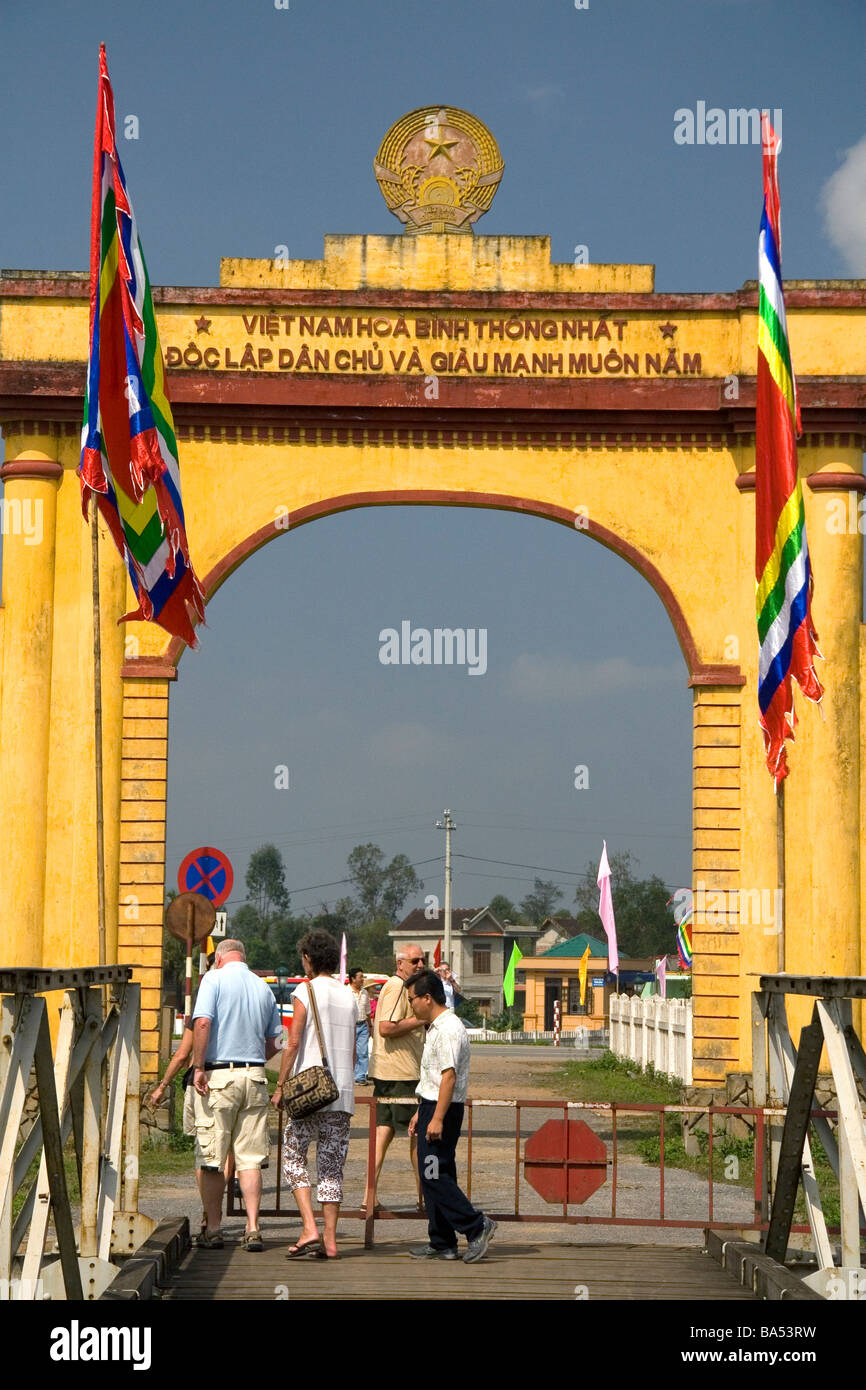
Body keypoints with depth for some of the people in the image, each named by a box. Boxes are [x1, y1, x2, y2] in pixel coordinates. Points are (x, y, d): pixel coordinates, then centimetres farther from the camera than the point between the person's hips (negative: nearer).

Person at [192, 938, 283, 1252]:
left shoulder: (214, 979, -2)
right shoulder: (263, 987, 12)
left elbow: (202, 1022, -16)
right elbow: (274, 1042, 15)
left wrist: (198, 1067, -14)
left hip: (218, 1075, -4)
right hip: (255, 1078, 4)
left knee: (212, 1160, 3)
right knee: (250, 1158, 5)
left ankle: (213, 1229, 7)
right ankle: (252, 1229, -1)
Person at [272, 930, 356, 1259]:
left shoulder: (306, 992, -5)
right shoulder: (348, 997, 12)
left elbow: (294, 1043, -11)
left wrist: (280, 1086, -6)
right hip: (343, 1094, 5)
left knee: (294, 1157, 5)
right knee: (332, 1166, 7)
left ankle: (310, 1229, -10)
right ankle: (330, 1240, 3)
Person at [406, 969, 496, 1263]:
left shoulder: (448, 1029, -16)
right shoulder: (436, 1027, 18)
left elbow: (449, 1076, -22)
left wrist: (437, 1118, -25)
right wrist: (420, 1113, 26)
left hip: (443, 1108, -11)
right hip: (432, 1106, 11)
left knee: (434, 1175, -13)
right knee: (433, 1176, 10)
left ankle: (477, 1226, -9)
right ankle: (442, 1244, 14)